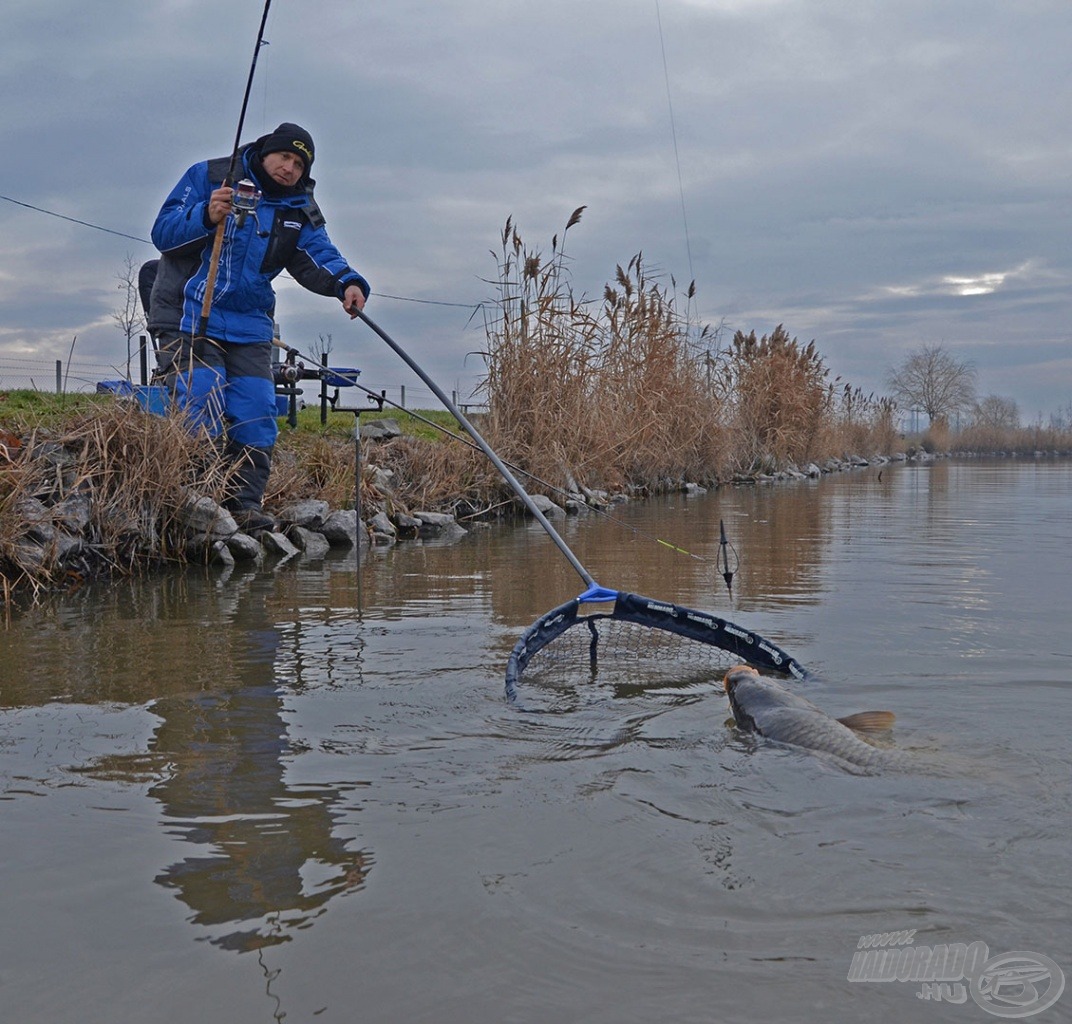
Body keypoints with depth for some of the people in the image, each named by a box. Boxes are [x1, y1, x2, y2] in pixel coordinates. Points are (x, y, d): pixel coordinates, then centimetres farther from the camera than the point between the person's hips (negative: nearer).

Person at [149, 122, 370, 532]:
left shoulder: (299, 211, 11)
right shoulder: (208, 176, -2)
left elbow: (320, 259, -3)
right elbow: (163, 232, -9)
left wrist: (347, 282, -24)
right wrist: (206, 217, -27)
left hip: (250, 328, 5)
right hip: (189, 319, -4)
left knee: (257, 421, -4)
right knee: (202, 417, -14)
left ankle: (245, 505, 3)